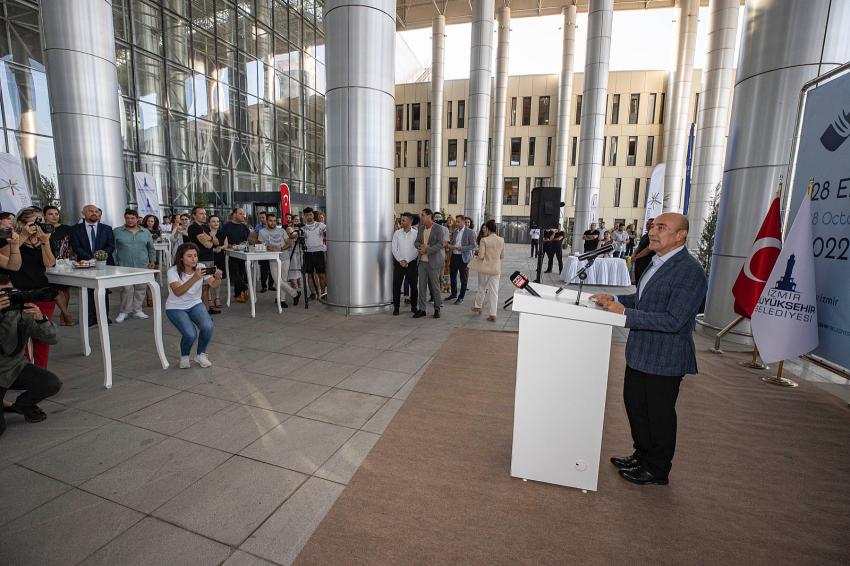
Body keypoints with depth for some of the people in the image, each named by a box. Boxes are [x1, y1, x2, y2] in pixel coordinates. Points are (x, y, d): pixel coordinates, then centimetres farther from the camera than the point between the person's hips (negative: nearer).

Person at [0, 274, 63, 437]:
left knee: (53, 384, -20)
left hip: (17, 368, 3)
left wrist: (40, 318, -32)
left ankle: (22, 404, 12)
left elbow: (52, 339, -13)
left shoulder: (22, 312, -10)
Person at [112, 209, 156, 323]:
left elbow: (151, 248, 15)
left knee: (140, 289, 5)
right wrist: (115, 262, -3)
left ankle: (137, 310, 15)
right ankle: (124, 312, 7)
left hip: (143, 266, 2)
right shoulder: (117, 232, 4)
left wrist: (152, 261, 9)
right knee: (127, 289, -6)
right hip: (124, 267, -2)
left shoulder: (146, 232, 11)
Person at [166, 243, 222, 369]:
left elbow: (213, 284, -21)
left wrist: (218, 278, -44)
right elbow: (177, 292, -35)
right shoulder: (173, 271, -19)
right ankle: (184, 356, 11)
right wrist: (194, 278, -49)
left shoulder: (200, 267, -9)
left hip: (195, 304, 3)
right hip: (176, 308, -3)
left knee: (208, 327, -25)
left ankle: (200, 355, 4)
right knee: (190, 334, -25)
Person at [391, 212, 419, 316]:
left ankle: (414, 306, 20)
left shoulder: (416, 233, -3)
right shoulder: (397, 233, 3)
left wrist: (407, 261, -11)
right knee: (396, 285, 1)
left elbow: (417, 249, -6)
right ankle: (396, 307, 11)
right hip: (398, 262, 1)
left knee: (414, 286, 5)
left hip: (412, 263, -1)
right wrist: (401, 260, -9)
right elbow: (394, 249, 2)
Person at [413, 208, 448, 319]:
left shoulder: (439, 229, -7)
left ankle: (437, 309, 17)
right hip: (422, 261, 6)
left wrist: (426, 250, -18)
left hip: (433, 262, -5)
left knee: (435, 286, 3)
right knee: (421, 286, 5)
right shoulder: (420, 229, 13)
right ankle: (421, 309, 13)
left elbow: (441, 243, -15)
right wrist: (421, 246, -11)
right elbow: (416, 242, 13)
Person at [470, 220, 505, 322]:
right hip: (496, 268, 3)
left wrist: (477, 253, 7)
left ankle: (478, 307, 35)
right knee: (494, 291, 6)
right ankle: (492, 314, 8)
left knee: (482, 288, 16)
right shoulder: (501, 240, -1)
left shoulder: (484, 240, -14)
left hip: (485, 268, -3)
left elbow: (481, 256, -14)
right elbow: (502, 255, 7)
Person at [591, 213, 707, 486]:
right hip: (640, 352, 9)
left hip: (664, 358, -9)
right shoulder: (658, 261, 8)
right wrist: (615, 299, 4)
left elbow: (674, 321, -27)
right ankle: (643, 455, 44)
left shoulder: (690, 271, -21)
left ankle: (657, 470, 33)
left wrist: (625, 313, -27)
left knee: (659, 414, 10)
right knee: (635, 403, 22)